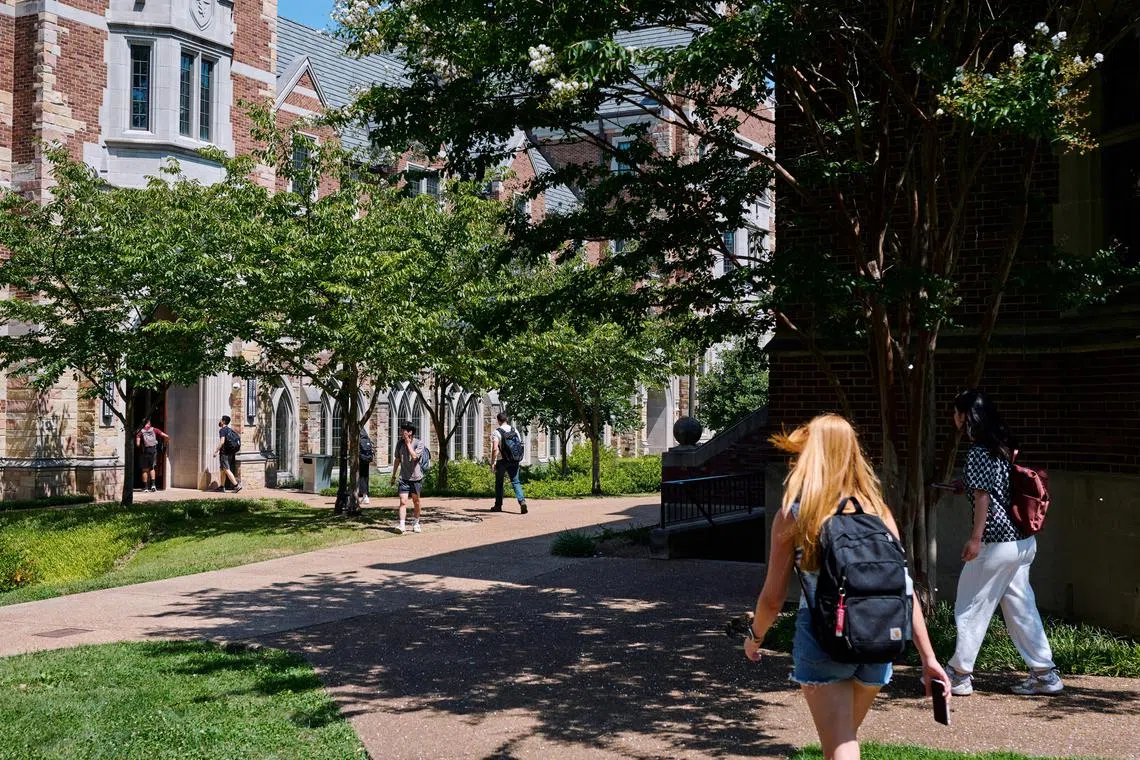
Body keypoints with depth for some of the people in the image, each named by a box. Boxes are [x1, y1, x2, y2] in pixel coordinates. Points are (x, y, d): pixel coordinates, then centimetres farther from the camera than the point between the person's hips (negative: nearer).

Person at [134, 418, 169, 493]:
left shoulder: (140, 431, 0)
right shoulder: (154, 430, 3)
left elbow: (137, 444, -10)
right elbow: (166, 436, -3)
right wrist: (167, 441, 18)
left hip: (145, 451, -1)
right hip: (153, 450, 1)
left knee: (145, 470, 10)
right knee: (152, 468, 17)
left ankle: (145, 487, 9)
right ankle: (153, 484, 2)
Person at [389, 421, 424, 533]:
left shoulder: (419, 443, -9)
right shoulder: (400, 443, 2)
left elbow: (414, 456, -24)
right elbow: (397, 460, 13)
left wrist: (408, 443, -18)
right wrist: (393, 475, 18)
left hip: (416, 478, -1)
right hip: (404, 478, 1)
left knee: (416, 502, 13)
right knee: (403, 501, -12)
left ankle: (416, 524, 30)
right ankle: (402, 526, -18)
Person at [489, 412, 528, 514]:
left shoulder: (496, 432, -9)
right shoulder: (515, 431, 7)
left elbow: (495, 449, -17)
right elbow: (520, 446, 9)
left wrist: (492, 462, -13)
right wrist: (519, 461, 17)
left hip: (501, 461, -3)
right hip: (514, 461, 3)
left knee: (499, 483, 11)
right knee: (515, 481, 3)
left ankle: (498, 505, 18)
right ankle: (522, 501, -18)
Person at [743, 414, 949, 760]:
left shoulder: (792, 515, -5)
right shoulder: (877, 511, 4)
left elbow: (773, 598, -3)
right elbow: (905, 590, -1)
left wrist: (754, 637, 16)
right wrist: (928, 657, 1)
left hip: (822, 639, -4)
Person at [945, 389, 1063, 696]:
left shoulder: (978, 452, -13)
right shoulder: (1003, 446, 13)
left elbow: (983, 497, -17)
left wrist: (975, 538, -17)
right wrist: (967, 487, 20)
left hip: (996, 544, -9)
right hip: (1022, 541, 9)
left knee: (971, 608, 2)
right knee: (1020, 608, 13)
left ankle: (960, 674, 10)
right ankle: (1045, 674, 14)